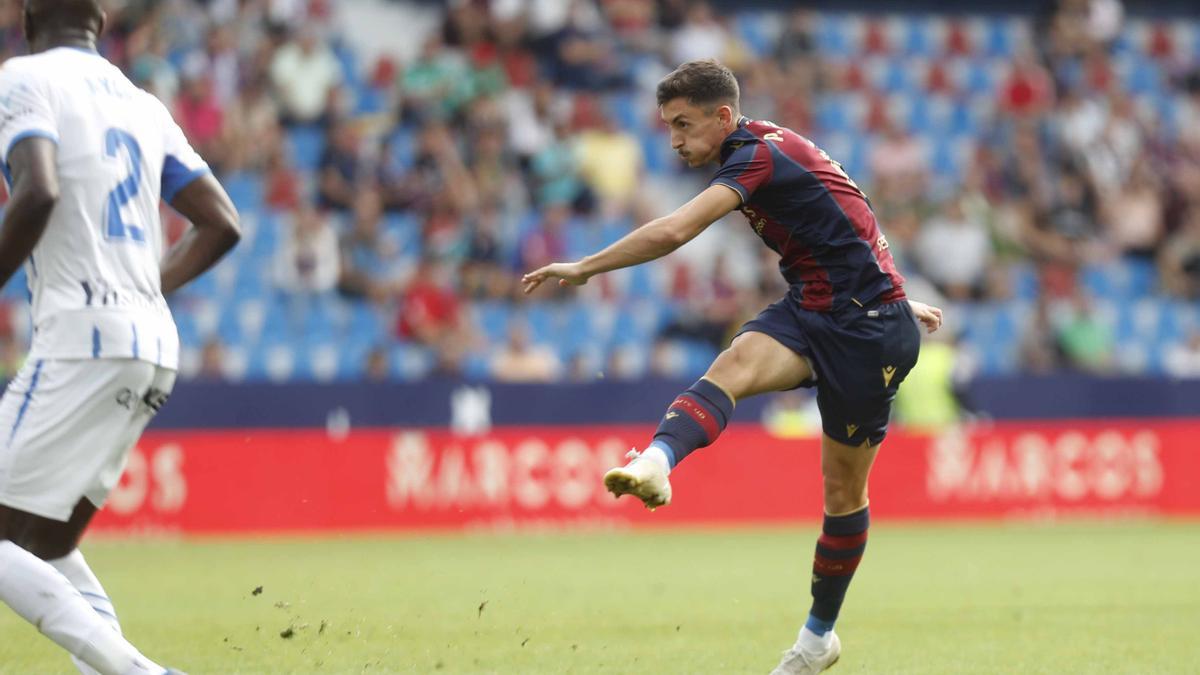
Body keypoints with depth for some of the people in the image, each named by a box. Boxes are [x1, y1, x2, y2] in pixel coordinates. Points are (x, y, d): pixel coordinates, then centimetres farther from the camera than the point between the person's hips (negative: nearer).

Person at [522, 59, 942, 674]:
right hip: (809, 311, 8)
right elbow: (839, 225, 25)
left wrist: (584, 268, -21)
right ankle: (655, 464, -46)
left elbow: (672, 233, -28)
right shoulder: (771, 152, 13)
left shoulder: (759, 155, -17)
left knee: (844, 486, 3)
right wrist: (898, 298, 33)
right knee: (734, 366, -23)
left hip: (869, 331, -8)